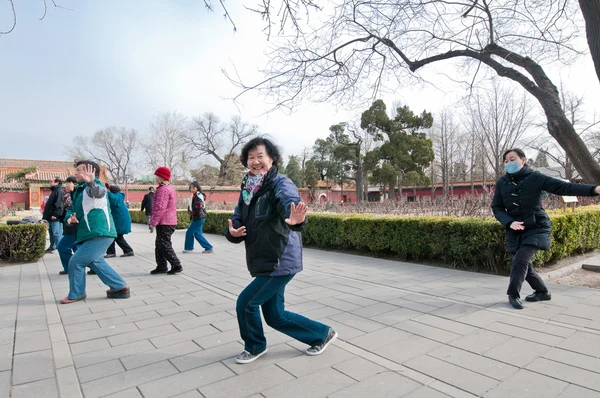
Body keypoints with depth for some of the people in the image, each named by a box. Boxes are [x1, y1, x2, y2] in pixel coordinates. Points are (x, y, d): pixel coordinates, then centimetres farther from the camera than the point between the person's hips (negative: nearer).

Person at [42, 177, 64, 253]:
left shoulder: (59, 191, -12)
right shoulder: (54, 191, 21)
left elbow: (58, 204, -21)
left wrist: (55, 214, -25)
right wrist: (46, 214, 24)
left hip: (55, 218, -11)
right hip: (51, 217, 11)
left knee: (57, 233, -11)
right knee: (51, 233, 16)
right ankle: (52, 247, 25)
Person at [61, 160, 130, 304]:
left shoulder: (95, 186, -12)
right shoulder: (79, 190, 17)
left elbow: (99, 192, -37)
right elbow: (71, 208, 19)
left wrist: (91, 182, -59)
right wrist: (69, 217, -4)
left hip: (100, 234, -10)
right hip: (91, 235, 10)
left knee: (76, 262, -4)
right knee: (96, 262, 19)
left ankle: (76, 294, 17)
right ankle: (121, 288, 26)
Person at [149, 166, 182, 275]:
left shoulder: (163, 190, -18)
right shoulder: (170, 188, 17)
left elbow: (160, 208, -24)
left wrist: (153, 221, -18)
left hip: (164, 223, -11)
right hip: (170, 221, 11)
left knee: (165, 245, -5)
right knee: (159, 245, 17)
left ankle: (176, 266, -1)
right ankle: (161, 267, 22)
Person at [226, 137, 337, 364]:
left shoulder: (281, 184, -16)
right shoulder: (247, 189, 6)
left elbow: (290, 203, -38)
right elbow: (238, 220, 6)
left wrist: (296, 220, -61)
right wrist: (232, 232, -17)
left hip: (281, 261, -8)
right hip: (262, 263, 8)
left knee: (245, 303, -3)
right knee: (275, 316, 15)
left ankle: (255, 347, 27)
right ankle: (322, 334, 33)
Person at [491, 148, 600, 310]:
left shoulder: (535, 178, -9)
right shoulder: (502, 182, -1)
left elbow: (564, 187, -16)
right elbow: (496, 207, 0)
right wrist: (509, 222, -17)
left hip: (536, 228, -4)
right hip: (515, 231, 4)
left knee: (521, 259, -19)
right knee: (524, 265, 9)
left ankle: (513, 294, -1)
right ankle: (542, 291, 34)